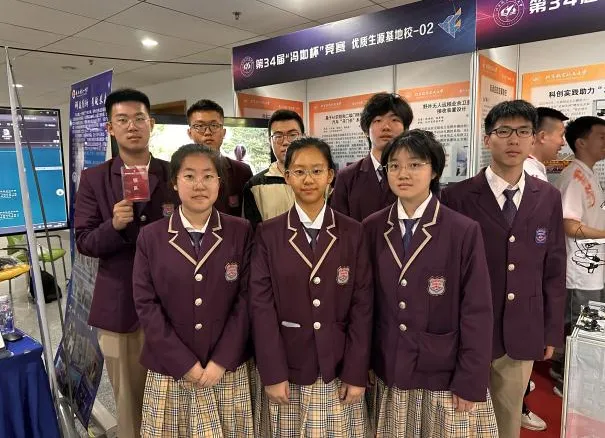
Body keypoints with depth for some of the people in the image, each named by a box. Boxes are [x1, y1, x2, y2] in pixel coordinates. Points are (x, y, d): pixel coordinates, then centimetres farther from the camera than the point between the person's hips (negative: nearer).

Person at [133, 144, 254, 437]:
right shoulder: (150, 238, -2)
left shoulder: (241, 232, -3)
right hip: (169, 371, 1)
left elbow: (246, 299, -5)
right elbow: (146, 304, -5)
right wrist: (185, 364, -9)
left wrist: (220, 361, -10)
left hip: (228, 370, 0)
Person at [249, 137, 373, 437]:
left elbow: (363, 305, -2)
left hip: (339, 367, 1)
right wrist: (272, 373, -9)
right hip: (288, 367, 0)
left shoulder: (353, 233, -1)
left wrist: (356, 373, -5)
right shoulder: (268, 234, -3)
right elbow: (261, 304, -5)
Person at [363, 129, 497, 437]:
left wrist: (470, 382, -9)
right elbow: (367, 299, 3)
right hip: (389, 370, 3)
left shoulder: (464, 231, -12)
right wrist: (365, 360, 6)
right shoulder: (372, 228, -2)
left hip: (445, 373, -2)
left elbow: (477, 313, -10)